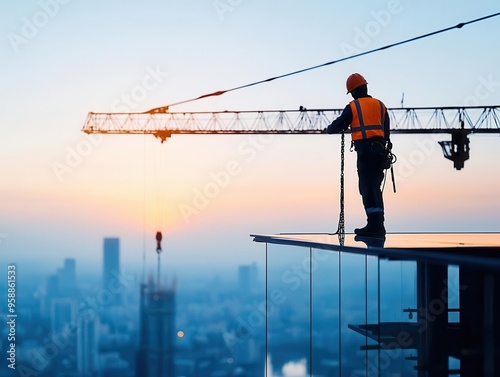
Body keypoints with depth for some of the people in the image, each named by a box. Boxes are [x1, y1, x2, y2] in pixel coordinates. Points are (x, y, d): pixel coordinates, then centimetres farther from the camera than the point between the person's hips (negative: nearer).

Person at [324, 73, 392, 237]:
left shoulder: (353, 107, 0)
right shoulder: (380, 105, 16)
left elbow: (338, 126, 5)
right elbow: (386, 131, 17)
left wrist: (328, 129, 26)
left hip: (365, 151, -6)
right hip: (380, 150, 6)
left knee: (368, 188, -7)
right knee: (375, 188, 11)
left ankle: (375, 225, -13)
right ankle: (377, 225, 12)